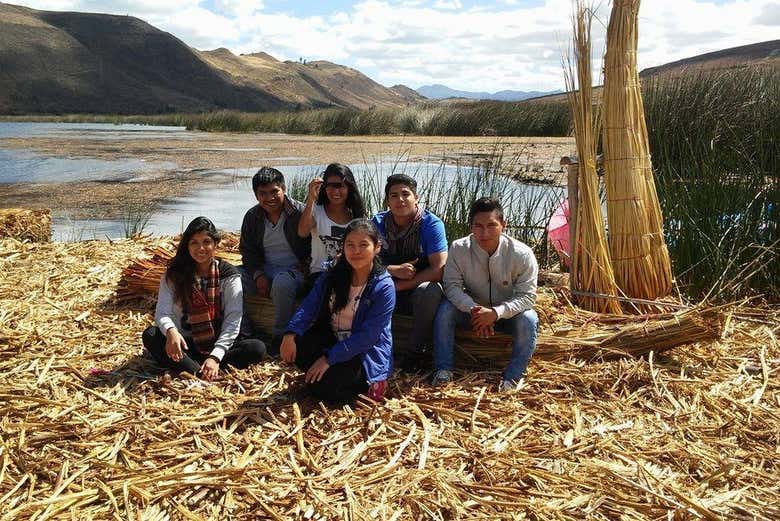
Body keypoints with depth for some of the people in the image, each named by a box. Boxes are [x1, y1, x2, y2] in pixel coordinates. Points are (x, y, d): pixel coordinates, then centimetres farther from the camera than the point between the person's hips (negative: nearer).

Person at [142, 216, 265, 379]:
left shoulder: (229, 275, -4)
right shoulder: (174, 274, -1)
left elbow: (233, 321, -12)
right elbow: (162, 313, -12)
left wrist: (215, 356, -26)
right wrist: (171, 331, -37)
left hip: (219, 344, 0)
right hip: (185, 344, 1)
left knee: (257, 348, -27)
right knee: (150, 335, -27)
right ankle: (201, 374, -38)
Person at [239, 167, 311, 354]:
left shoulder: (300, 212, -9)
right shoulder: (252, 217, 6)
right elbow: (248, 250, 10)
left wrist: (304, 268, -15)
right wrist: (258, 275, -7)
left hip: (294, 270, -5)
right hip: (264, 270, 5)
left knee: (282, 282, -39)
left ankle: (280, 336, -21)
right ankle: (244, 331, -7)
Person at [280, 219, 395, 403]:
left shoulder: (384, 287, -18)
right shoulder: (333, 275, 0)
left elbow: (367, 336, -21)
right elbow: (309, 306, -7)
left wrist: (328, 358, -24)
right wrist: (291, 333, -27)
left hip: (366, 353, -6)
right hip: (331, 340, 6)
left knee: (320, 387, -23)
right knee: (298, 346, -20)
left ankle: (365, 384, 1)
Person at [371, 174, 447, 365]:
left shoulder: (431, 224, -14)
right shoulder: (378, 222, -4)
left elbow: (438, 270, -22)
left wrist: (400, 286, -23)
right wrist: (395, 270, -27)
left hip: (419, 289, -2)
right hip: (387, 290, 3)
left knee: (430, 290, -36)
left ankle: (416, 350, -16)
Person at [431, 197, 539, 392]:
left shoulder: (522, 254, -22)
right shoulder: (459, 249, -19)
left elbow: (527, 295, -22)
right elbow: (452, 285, -17)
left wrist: (496, 313, -37)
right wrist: (473, 309, -36)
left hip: (507, 313, -1)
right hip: (472, 310, 1)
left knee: (528, 319, -32)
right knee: (445, 309, -25)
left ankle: (512, 377, -16)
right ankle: (443, 369, -16)